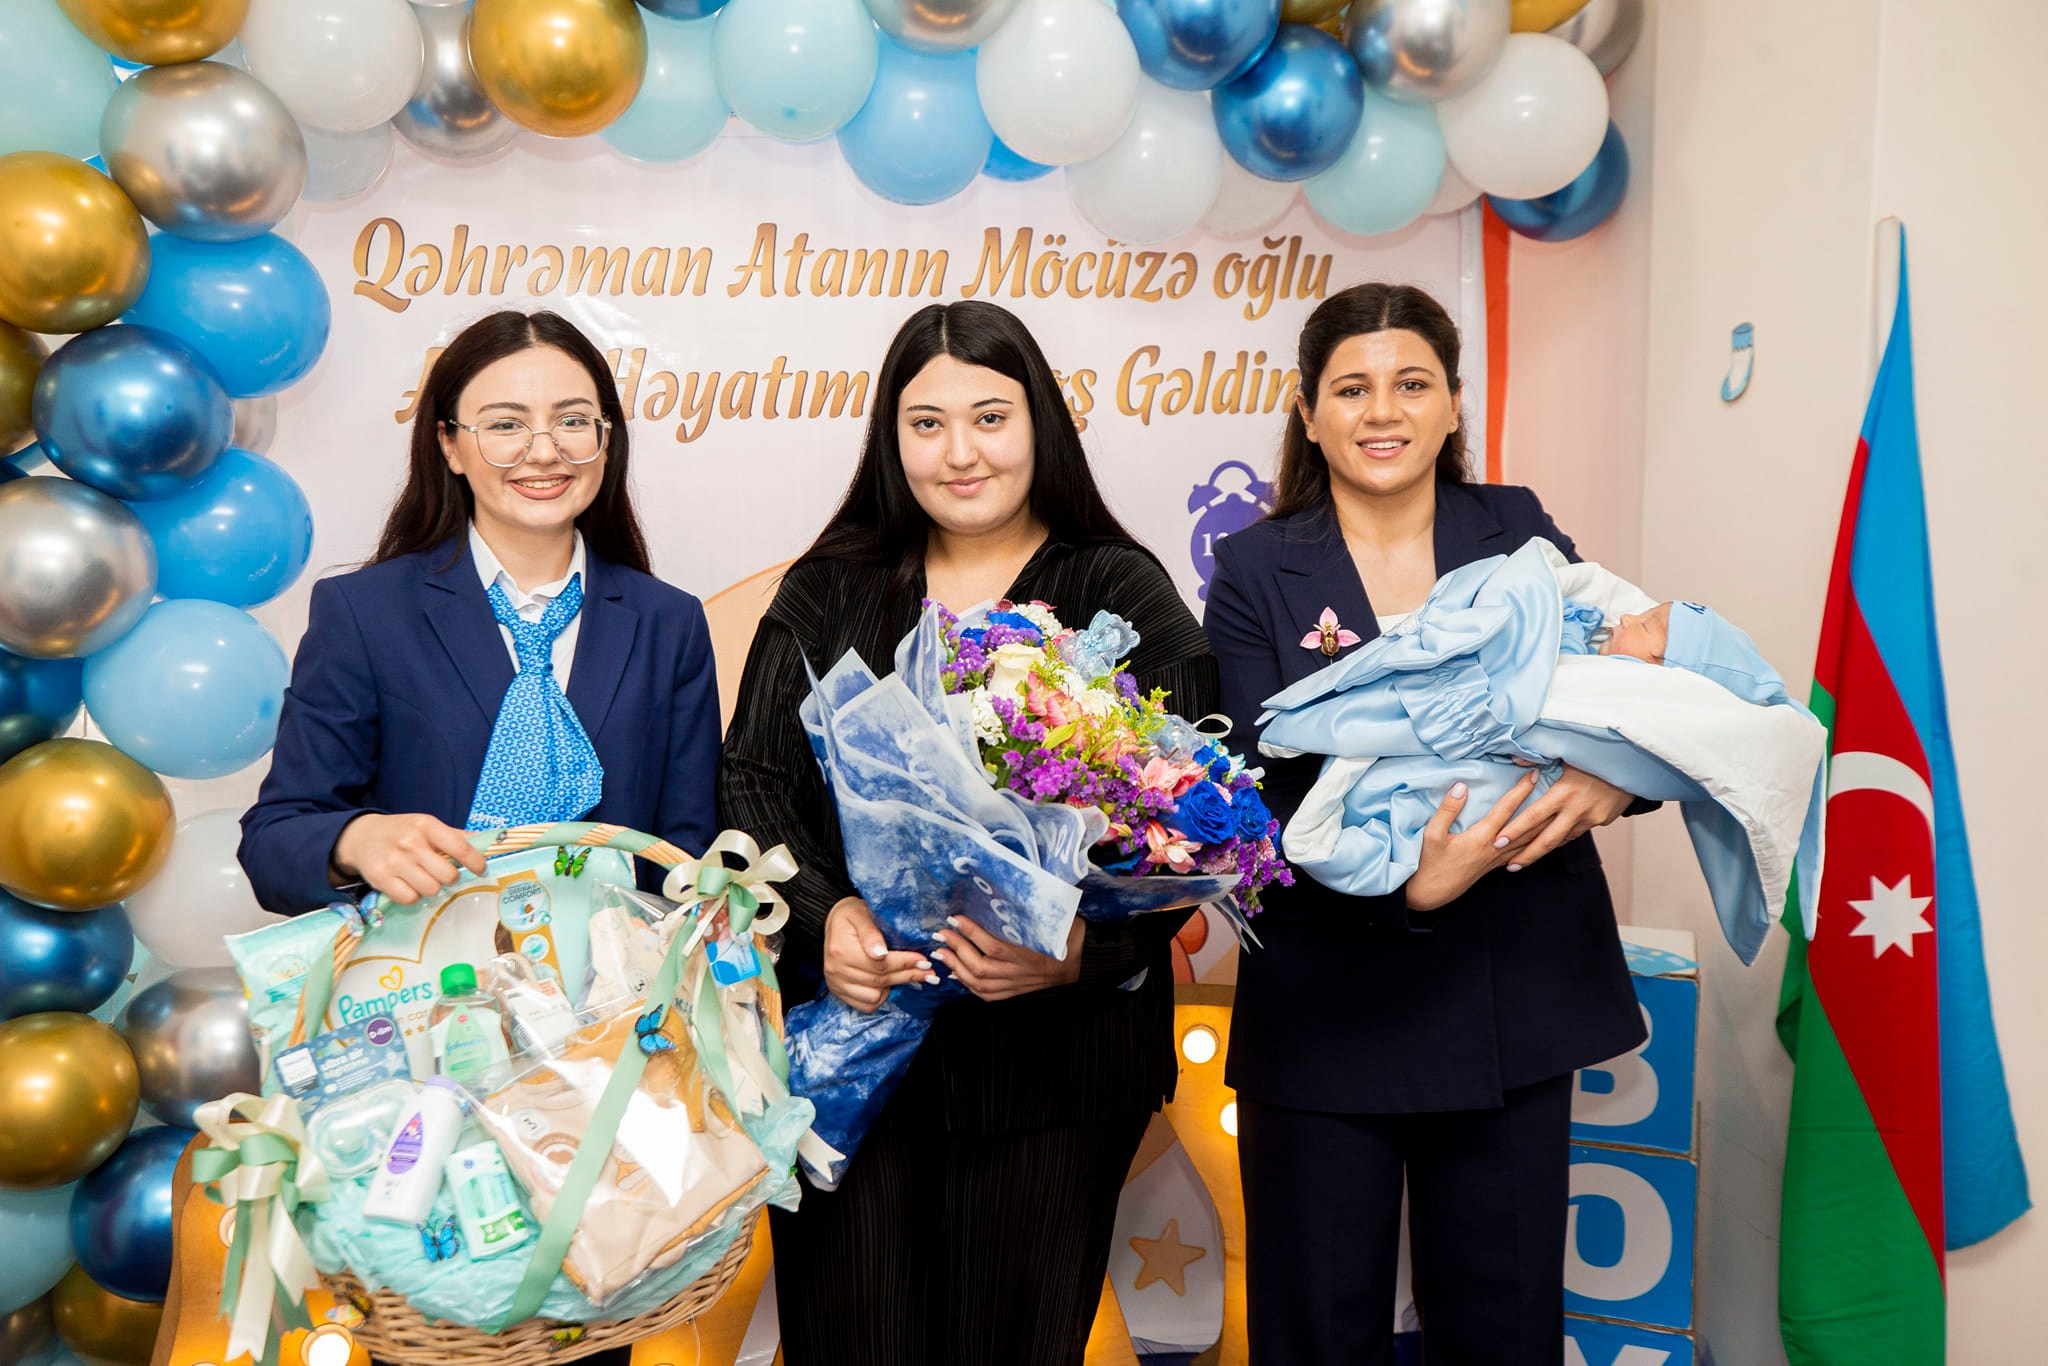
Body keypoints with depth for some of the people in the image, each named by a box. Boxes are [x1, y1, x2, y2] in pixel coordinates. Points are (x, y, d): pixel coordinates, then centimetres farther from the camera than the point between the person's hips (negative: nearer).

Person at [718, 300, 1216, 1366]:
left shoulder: (1124, 597, 2)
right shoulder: (824, 596, 9)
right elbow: (752, 781, 3)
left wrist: (1083, 945, -23)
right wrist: (820, 913, -17)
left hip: (1052, 1049, -1)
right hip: (844, 1040, 2)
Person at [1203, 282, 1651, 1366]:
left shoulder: (1521, 534, 5)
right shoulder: (1255, 573, -2)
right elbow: (1263, 798, -10)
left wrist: (1613, 774, -20)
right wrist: (1404, 885, -25)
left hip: (1514, 996, 2)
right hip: (1329, 1010, -2)